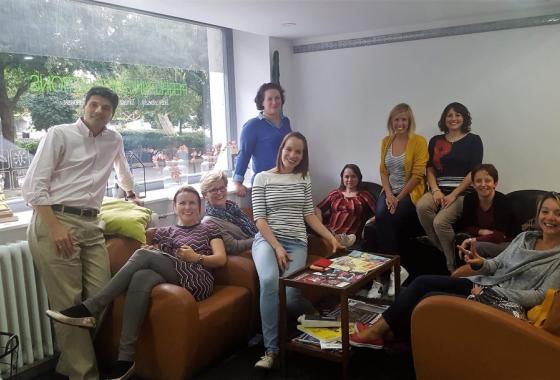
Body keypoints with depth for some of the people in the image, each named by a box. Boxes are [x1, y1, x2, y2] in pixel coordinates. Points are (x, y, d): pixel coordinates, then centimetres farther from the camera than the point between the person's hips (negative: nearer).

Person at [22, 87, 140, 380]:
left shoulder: (114, 140, 15)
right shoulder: (59, 134, -1)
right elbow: (33, 185, -7)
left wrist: (131, 193, 52)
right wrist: (55, 227, -17)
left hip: (90, 224, 5)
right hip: (54, 221, -5)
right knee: (68, 301, -7)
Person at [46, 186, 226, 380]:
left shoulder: (209, 229, 19)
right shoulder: (164, 231, 27)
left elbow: (221, 259, 6)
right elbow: (157, 259, 14)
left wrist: (196, 257, -11)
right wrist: (148, 254, -9)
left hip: (198, 281, -3)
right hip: (169, 278, 3)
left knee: (144, 255, -27)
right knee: (141, 278, -35)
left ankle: (88, 309, -30)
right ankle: (125, 358, -38)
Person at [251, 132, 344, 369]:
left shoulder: (304, 179, 13)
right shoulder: (262, 178, 3)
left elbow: (309, 215, 14)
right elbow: (259, 219, -3)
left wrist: (331, 238, 4)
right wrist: (277, 247, -13)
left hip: (296, 242, 2)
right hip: (267, 239, -2)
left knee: (289, 294, -24)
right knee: (269, 281, -34)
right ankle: (271, 349, -22)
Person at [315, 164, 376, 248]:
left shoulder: (364, 195, 15)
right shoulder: (335, 194, 25)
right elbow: (318, 209, 21)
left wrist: (370, 220, -14)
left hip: (349, 235, -3)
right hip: (329, 232, 4)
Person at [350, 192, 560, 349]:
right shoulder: (524, 237, 12)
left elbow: (540, 296, -14)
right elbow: (495, 265, 11)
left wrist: (490, 293, -18)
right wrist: (480, 263, -14)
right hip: (481, 284, 7)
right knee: (422, 282, -12)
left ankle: (377, 332, -5)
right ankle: (377, 330, -9)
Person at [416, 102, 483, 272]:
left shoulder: (473, 140, 6)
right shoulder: (436, 141, 17)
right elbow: (430, 169, 10)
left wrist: (453, 195, -13)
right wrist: (436, 191, -8)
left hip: (462, 192, -3)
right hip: (439, 190, 4)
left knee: (440, 221, -28)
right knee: (421, 206, -30)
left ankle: (452, 265, -6)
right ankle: (441, 251, -11)